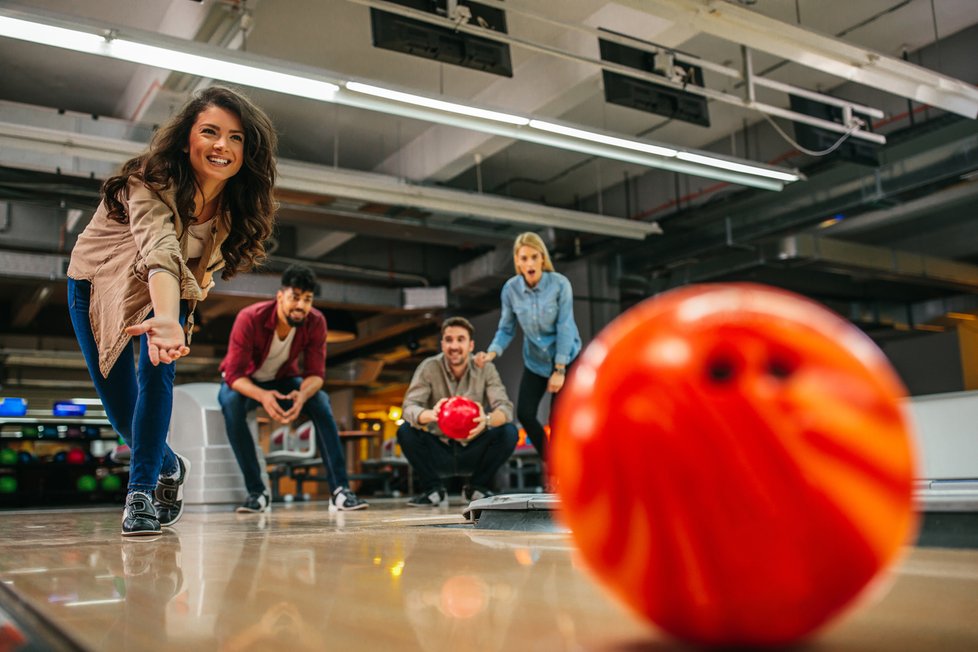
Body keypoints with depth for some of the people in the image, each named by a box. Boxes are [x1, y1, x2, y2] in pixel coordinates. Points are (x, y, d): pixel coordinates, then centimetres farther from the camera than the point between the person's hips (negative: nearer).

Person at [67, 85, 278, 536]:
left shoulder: (235, 205, -21)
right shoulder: (150, 184, -37)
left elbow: (202, 268, -2)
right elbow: (160, 252, -56)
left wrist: (179, 313, -16)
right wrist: (165, 318, -72)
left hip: (172, 292, 3)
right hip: (95, 283, -2)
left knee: (157, 369, -23)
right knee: (121, 408, -2)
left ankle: (140, 493, -12)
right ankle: (169, 467, 27)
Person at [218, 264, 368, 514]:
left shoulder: (315, 322, -20)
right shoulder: (250, 319, -30)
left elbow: (315, 373, -19)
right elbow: (234, 374, -31)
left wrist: (302, 394, -44)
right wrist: (262, 396, -52)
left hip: (282, 380, 2)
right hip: (243, 383, -2)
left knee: (321, 401, -27)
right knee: (232, 403, -37)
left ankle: (340, 490, -28)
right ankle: (256, 492, -27)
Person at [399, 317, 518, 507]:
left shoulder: (486, 369, -9)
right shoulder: (429, 368, -10)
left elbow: (505, 408, -20)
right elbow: (408, 407, -21)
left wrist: (487, 420, -45)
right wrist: (430, 415, -46)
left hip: (473, 451, 1)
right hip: (438, 451, 0)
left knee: (509, 432, -25)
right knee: (406, 431, -26)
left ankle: (477, 487, 0)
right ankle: (433, 490, -4)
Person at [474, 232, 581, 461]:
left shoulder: (560, 283, -21)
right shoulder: (510, 288, -14)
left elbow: (565, 327, -19)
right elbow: (506, 329, -6)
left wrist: (559, 371, -18)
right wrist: (491, 353, -25)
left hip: (566, 357, -3)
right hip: (535, 361, 4)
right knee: (524, 413, 3)